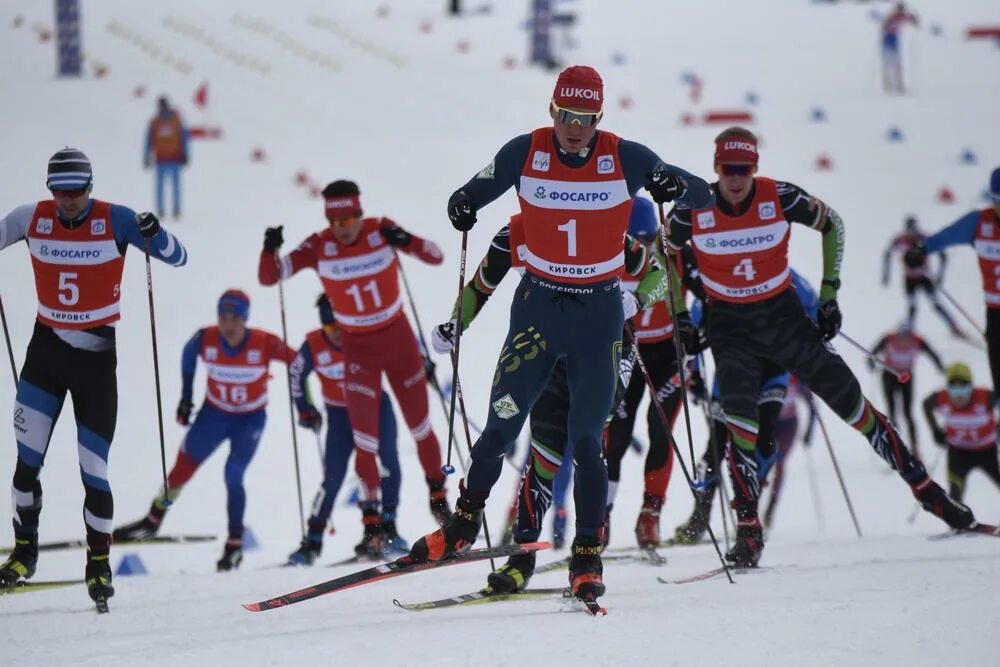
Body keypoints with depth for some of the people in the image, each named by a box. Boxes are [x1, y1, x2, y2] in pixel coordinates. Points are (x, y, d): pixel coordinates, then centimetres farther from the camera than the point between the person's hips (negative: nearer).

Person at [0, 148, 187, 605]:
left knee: (94, 469, -1)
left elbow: (178, 259, -9)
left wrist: (154, 234, -30)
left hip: (97, 357, -2)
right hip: (46, 349, 2)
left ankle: (99, 561, 17)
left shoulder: (115, 220, -10)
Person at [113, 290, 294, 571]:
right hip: (214, 413, 3)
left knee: (233, 476, -16)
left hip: (250, 420, -3)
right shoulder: (206, 339, -19)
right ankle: (153, 520, 23)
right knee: (183, 467, 3)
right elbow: (188, 355, 3)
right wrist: (186, 398, 7)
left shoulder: (263, 344, -27)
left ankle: (235, 544, -3)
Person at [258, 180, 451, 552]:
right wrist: (270, 249, -36)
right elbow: (268, 277, -15)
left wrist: (407, 241, -35)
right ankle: (372, 520, 1)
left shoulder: (381, 231, -15)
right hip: (357, 349, -1)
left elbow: (436, 257, -15)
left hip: (398, 339, 1)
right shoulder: (319, 248, -15)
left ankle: (438, 496, 34)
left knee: (420, 428, 12)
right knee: (365, 440, -10)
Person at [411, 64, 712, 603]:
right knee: (500, 429, 0)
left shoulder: (625, 159, -9)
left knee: (586, 441, -4)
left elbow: (705, 195, -1)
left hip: (600, 313, -1)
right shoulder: (524, 153, -7)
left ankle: (587, 557, 2)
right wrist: (462, 207, -19)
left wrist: (675, 186, -25)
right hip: (538, 305, 1)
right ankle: (465, 523, 20)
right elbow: (474, 193, 5)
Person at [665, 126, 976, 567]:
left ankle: (924, 487, 12)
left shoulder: (780, 198, -15)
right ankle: (748, 531, -11)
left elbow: (832, 225, 3)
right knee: (738, 417, -19)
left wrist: (829, 291, 1)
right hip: (729, 326, 0)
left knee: (850, 401, 1)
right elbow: (669, 254, 7)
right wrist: (681, 316, 5)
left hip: (783, 315, 0)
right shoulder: (692, 210, -14)